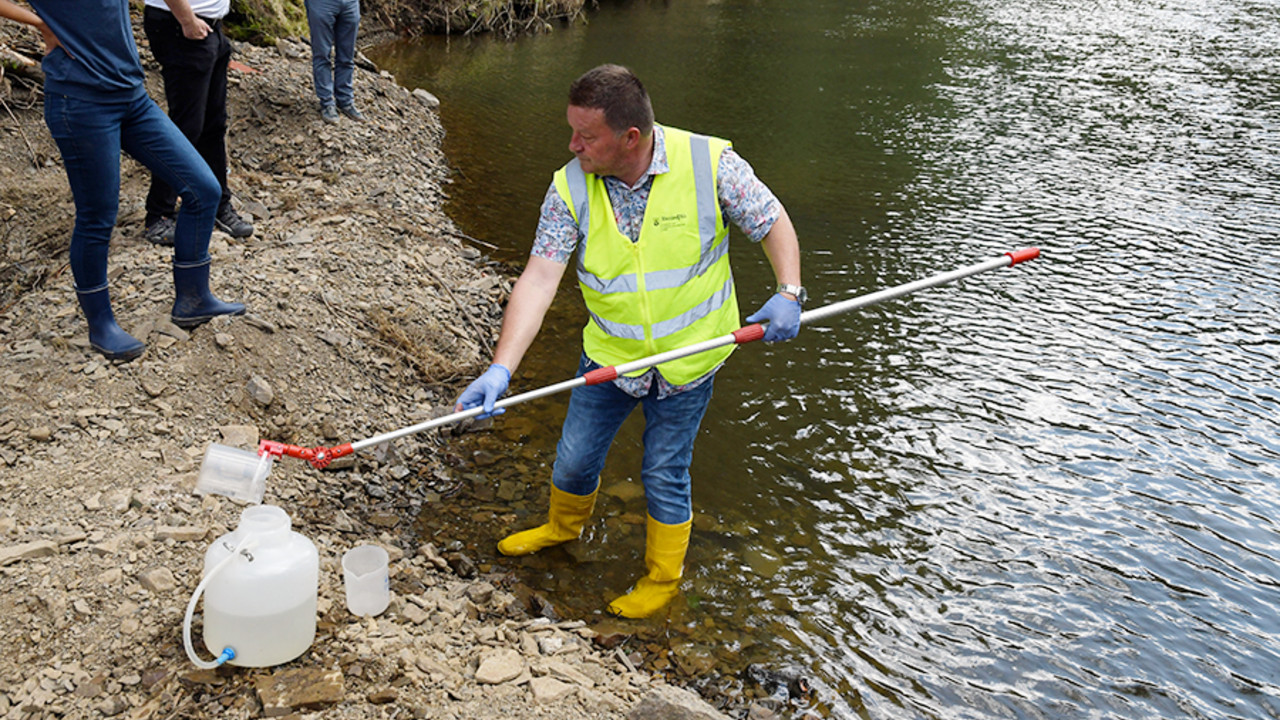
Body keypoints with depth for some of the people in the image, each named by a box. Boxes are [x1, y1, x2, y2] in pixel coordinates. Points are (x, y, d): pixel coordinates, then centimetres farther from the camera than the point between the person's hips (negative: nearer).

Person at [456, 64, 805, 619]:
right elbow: (539, 280, -21)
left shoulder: (711, 163, -20)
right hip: (608, 355, 3)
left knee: (664, 473, 7)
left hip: (687, 358, -3)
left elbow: (773, 223, -5)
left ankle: (663, 578, 35)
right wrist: (501, 369, -31)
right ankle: (564, 526, 52)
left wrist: (789, 292, -21)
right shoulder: (570, 188, -15)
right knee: (574, 458, 16)